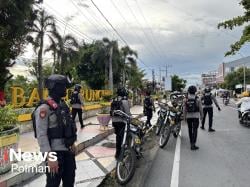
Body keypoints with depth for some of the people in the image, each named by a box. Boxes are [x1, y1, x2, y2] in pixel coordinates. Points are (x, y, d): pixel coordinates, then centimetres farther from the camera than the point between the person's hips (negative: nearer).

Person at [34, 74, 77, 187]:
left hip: (68, 150, 8)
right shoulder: (44, 109, -16)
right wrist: (50, 157, -22)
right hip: (56, 152, -7)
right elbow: (41, 135, -20)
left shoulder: (63, 105, 8)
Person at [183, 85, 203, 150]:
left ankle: (191, 142, 30)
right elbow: (200, 108, -3)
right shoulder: (197, 99, -8)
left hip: (188, 116, 2)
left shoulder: (185, 99, -5)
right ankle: (193, 144, -9)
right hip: (196, 116, -2)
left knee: (190, 129, 17)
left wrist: (184, 117, 5)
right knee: (195, 130, -2)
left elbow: (184, 109, -4)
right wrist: (201, 116, 11)